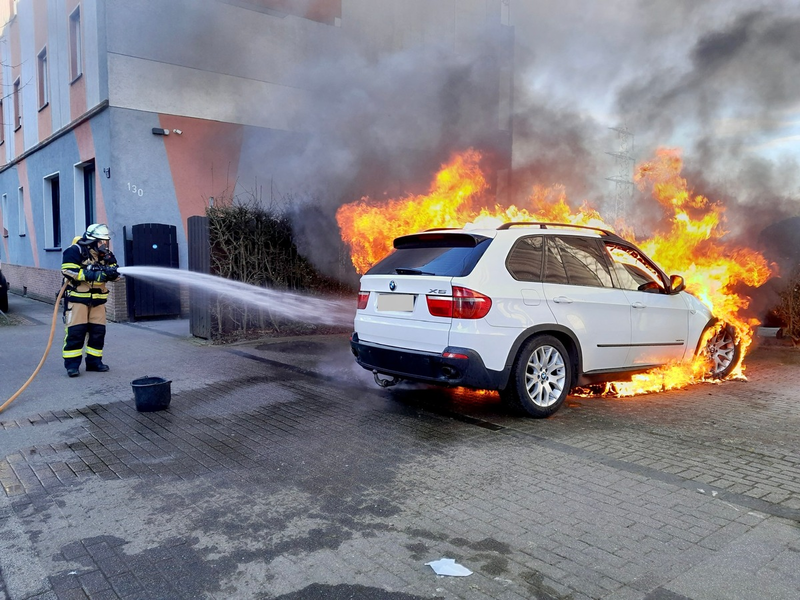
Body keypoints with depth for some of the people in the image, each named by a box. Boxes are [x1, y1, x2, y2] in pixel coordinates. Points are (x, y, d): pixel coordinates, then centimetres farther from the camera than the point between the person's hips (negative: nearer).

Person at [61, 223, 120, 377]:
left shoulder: (106, 254, 8)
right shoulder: (75, 251, -11)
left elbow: (114, 272, 6)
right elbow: (68, 270, -20)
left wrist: (112, 272, -20)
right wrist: (94, 274, -26)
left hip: (98, 299, 6)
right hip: (77, 297, -6)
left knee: (98, 330, 5)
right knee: (75, 331, -6)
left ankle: (94, 361, 17)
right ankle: (72, 364, 2)